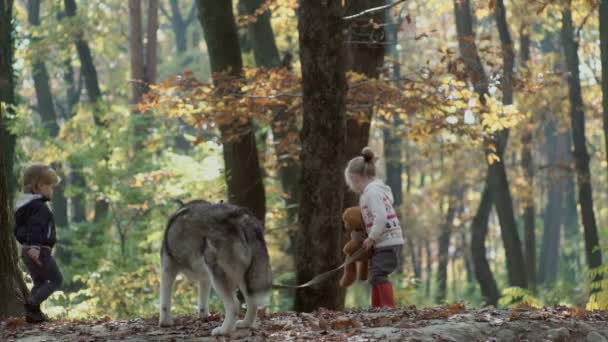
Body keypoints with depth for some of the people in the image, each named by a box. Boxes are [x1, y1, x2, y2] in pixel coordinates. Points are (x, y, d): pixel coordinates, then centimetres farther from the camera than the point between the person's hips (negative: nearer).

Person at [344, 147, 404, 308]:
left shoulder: (371, 192, -14)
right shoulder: (378, 189, 19)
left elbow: (381, 217, -26)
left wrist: (371, 238, -17)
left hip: (386, 243, -11)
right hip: (387, 242, 11)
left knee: (379, 276, -19)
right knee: (375, 277, 16)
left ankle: (390, 308, -26)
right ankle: (376, 309, 21)